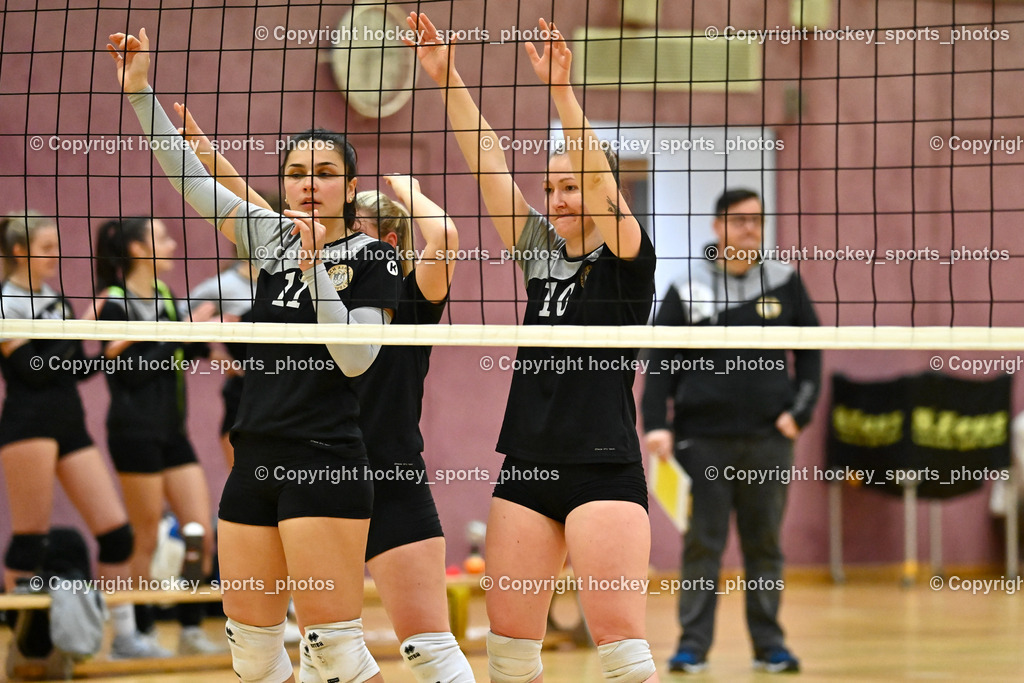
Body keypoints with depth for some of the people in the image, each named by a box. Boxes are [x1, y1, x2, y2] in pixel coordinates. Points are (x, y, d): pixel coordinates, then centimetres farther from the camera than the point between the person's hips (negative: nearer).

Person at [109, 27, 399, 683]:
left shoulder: (372, 258, -2)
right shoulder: (272, 237, 12)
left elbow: (355, 358, -12)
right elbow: (190, 178, 13)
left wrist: (315, 266, -17)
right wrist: (141, 91, 6)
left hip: (325, 462, -6)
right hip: (256, 457, 6)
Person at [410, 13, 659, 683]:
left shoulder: (627, 261, -3)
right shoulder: (542, 250, 12)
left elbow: (599, 176, -19)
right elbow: (488, 159, 9)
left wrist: (560, 88, -28)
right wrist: (447, 77, 3)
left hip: (604, 469, -6)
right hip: (527, 468, 6)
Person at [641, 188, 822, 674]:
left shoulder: (784, 283, 6)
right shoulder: (687, 291, 1)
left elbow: (810, 351, 11)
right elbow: (660, 361, 0)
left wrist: (800, 410, 0)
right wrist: (657, 424, -10)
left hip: (768, 438, 2)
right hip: (703, 438, -2)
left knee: (765, 543, 6)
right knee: (702, 543, -1)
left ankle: (769, 644, 13)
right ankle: (693, 644, 3)